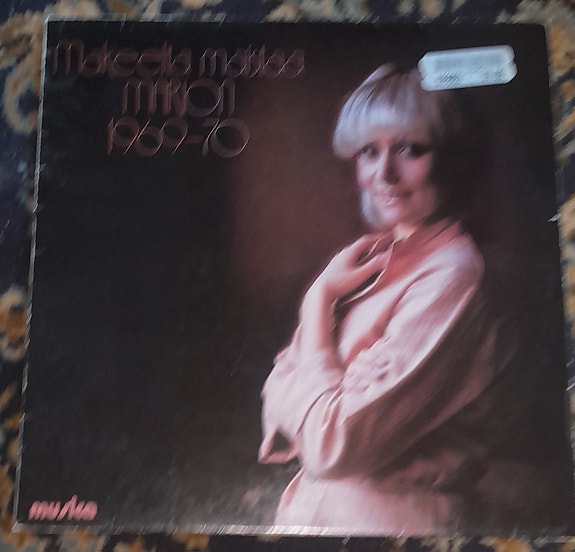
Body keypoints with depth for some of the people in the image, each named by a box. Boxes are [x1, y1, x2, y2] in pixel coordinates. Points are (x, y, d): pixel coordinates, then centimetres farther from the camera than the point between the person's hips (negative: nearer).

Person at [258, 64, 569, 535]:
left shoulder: (450, 276, -18)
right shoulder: (375, 258, 6)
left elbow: (335, 446, -21)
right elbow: (279, 397, 2)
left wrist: (318, 300, -12)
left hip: (395, 516, -6)